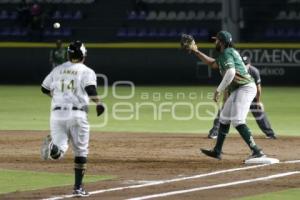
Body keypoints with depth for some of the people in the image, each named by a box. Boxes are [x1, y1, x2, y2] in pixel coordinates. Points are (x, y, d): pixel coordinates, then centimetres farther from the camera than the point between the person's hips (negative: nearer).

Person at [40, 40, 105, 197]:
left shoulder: (58, 69, 15)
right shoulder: (87, 71, 3)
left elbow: (44, 89, 23)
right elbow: (90, 89, -16)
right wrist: (98, 103, -14)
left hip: (57, 114, 3)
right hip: (77, 114, -3)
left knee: (57, 153, -2)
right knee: (81, 152, 12)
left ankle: (53, 147, -37)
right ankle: (78, 187, 12)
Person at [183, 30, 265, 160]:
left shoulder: (227, 53, -12)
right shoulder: (226, 53, 19)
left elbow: (231, 72, -28)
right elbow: (212, 63, 33)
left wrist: (219, 90, -27)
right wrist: (196, 52, 30)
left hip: (245, 88, -11)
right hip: (237, 90, 11)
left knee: (237, 120, -21)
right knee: (224, 118, 20)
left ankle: (256, 151, -29)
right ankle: (217, 151, 29)